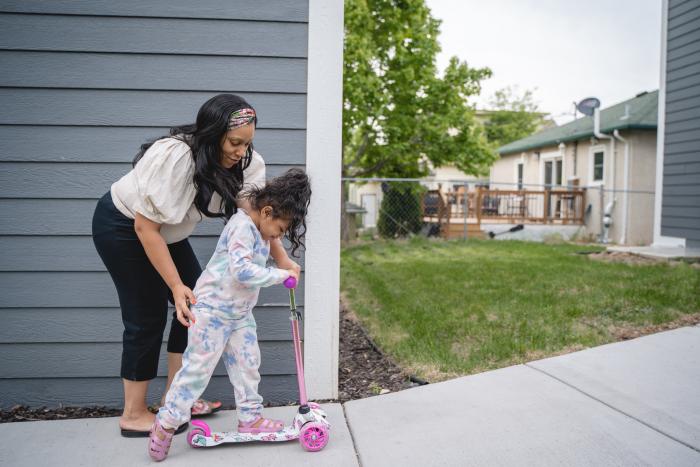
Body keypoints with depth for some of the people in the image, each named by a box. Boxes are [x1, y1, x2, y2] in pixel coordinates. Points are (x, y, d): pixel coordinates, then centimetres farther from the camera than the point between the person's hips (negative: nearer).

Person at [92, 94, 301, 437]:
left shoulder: (243, 162, -15)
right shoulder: (173, 157, -36)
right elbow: (145, 227, -30)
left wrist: (281, 258, -17)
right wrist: (176, 285, -27)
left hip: (166, 230, 7)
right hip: (122, 226, -7)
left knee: (197, 304, 1)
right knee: (147, 317, -6)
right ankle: (134, 415, 10)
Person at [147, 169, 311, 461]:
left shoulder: (259, 229, 9)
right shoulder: (242, 226, -22)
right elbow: (242, 271, -33)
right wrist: (282, 275, -26)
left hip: (239, 312, 9)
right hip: (212, 308, -9)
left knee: (247, 364, 11)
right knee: (198, 366, -4)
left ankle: (250, 418, 22)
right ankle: (166, 422, 9)